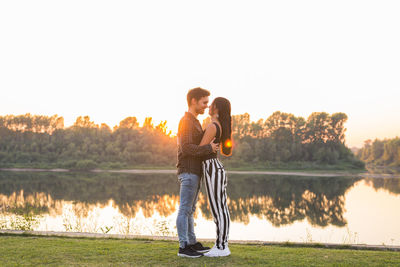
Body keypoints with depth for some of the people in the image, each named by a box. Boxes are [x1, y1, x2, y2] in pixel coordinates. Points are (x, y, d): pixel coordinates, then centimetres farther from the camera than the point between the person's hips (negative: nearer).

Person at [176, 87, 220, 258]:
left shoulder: (193, 122, 20)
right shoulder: (186, 121, -13)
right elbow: (186, 148, -21)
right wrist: (209, 148, -16)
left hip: (194, 172, 10)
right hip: (188, 172, -10)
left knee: (190, 210, 13)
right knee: (185, 210, -5)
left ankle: (192, 243, 19)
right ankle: (183, 247, 0)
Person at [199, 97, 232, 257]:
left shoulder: (212, 126, -16)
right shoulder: (223, 126, 13)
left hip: (213, 171, -10)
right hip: (218, 170, 10)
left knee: (217, 210, -4)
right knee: (221, 209, 10)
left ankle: (222, 248, 2)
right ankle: (222, 245, 16)